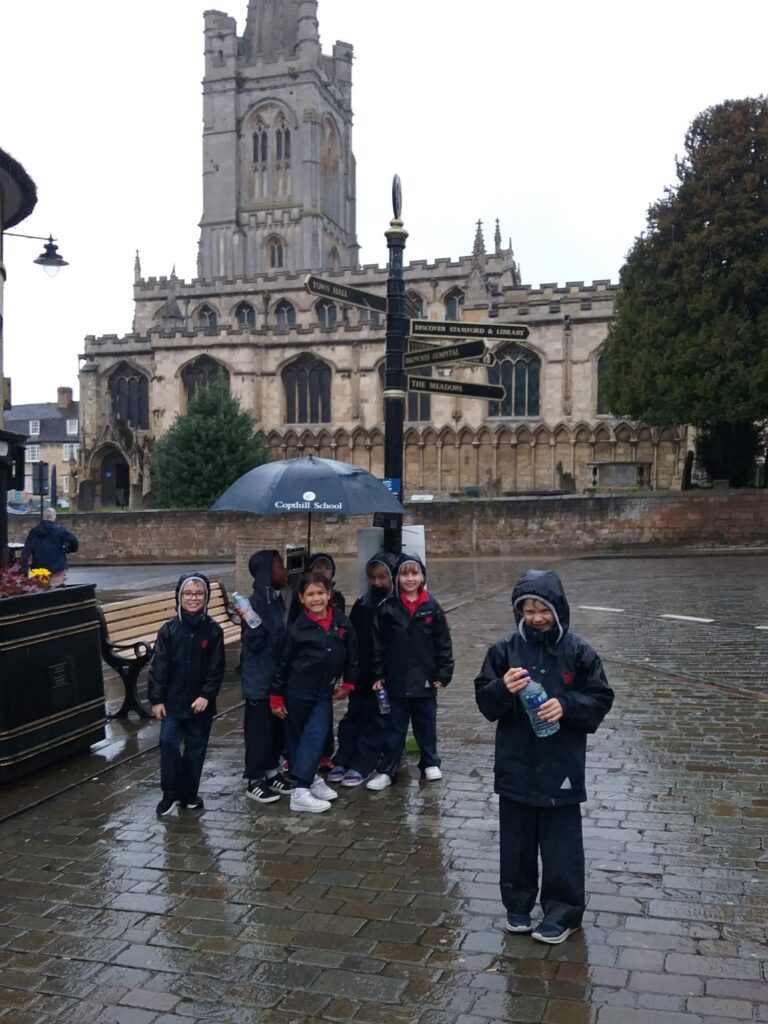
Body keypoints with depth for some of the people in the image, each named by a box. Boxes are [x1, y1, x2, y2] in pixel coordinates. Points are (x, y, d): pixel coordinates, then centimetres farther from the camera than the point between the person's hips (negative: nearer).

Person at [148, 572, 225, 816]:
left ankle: (189, 794, 23)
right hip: (173, 701, 0)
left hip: (201, 702, 1)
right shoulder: (169, 629, -4)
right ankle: (171, 793, 10)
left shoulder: (213, 630, -4)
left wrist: (206, 695, -12)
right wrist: (156, 699, -6)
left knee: (196, 748, 9)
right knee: (168, 744, -6)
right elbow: (158, 666, -3)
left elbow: (216, 668, -3)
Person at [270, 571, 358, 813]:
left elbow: (351, 654, 5)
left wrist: (348, 683, 9)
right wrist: (276, 696, -4)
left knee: (316, 735, -6)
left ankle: (309, 779, 3)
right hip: (297, 690, -2)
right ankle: (305, 785, 15)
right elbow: (283, 663, -8)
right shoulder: (297, 628, -16)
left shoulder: (342, 622, -8)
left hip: (324, 691, 2)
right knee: (296, 736, 8)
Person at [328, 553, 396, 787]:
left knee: (375, 718, 2)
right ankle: (342, 760, 15)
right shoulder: (361, 604, 7)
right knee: (353, 715, 9)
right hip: (361, 674, 5)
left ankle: (361, 765, 6)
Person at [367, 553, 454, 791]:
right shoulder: (387, 608, -4)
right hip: (396, 680, -1)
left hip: (425, 679, 1)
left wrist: (443, 674, -2)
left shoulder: (432, 608, -2)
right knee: (394, 727, 7)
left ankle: (430, 763, 33)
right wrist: (378, 675, -4)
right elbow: (378, 644, -2)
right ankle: (386, 770, 15)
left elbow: (443, 644, 1)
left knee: (426, 724, 15)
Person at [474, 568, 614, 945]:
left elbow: (601, 700, -3)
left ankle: (563, 913, 22)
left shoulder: (578, 651, -6)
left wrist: (566, 706, -20)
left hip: (561, 766, -2)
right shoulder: (504, 650, -2)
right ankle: (518, 903, 32)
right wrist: (503, 689, -22)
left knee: (561, 843, 6)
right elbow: (484, 702, -1)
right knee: (517, 840, 14)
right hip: (515, 766, 2)